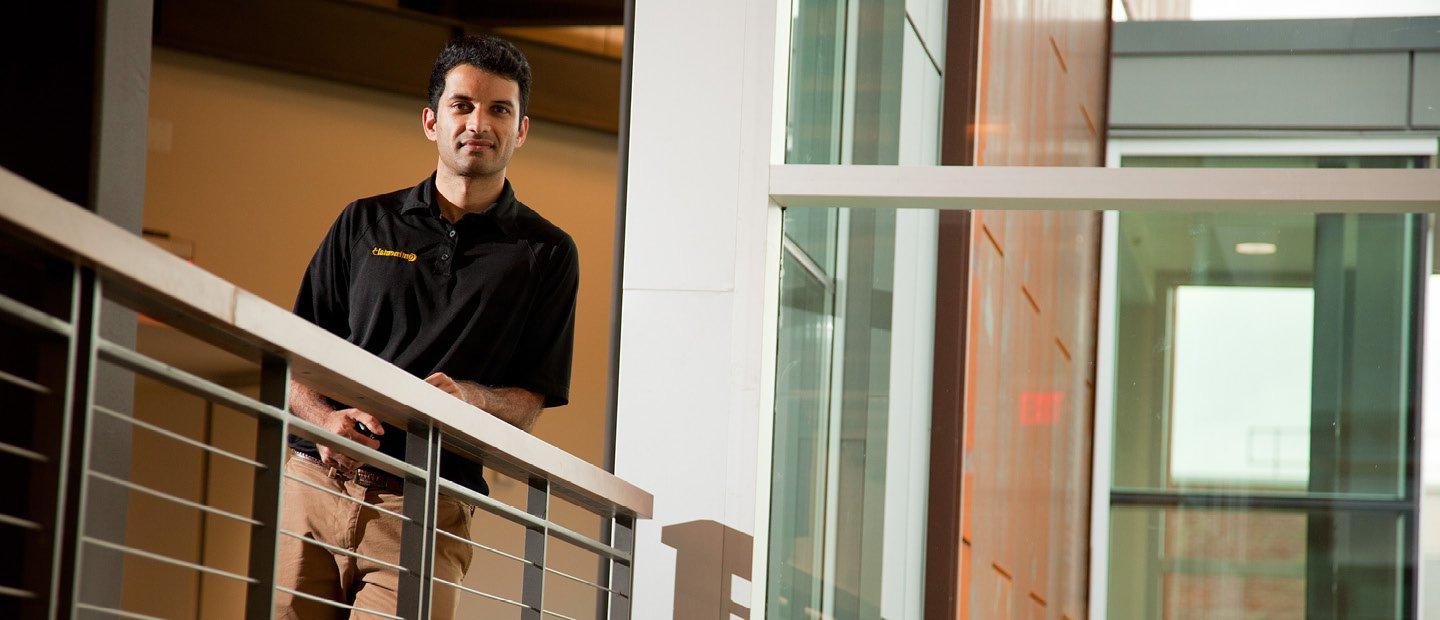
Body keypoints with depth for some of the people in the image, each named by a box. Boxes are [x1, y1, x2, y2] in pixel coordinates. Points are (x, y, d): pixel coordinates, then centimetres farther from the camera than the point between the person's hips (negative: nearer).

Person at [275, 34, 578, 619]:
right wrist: (325, 418, -8)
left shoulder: (546, 253, 10)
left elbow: (530, 401, 6)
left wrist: (464, 396, -15)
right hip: (314, 483, 2)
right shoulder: (365, 223, 15)